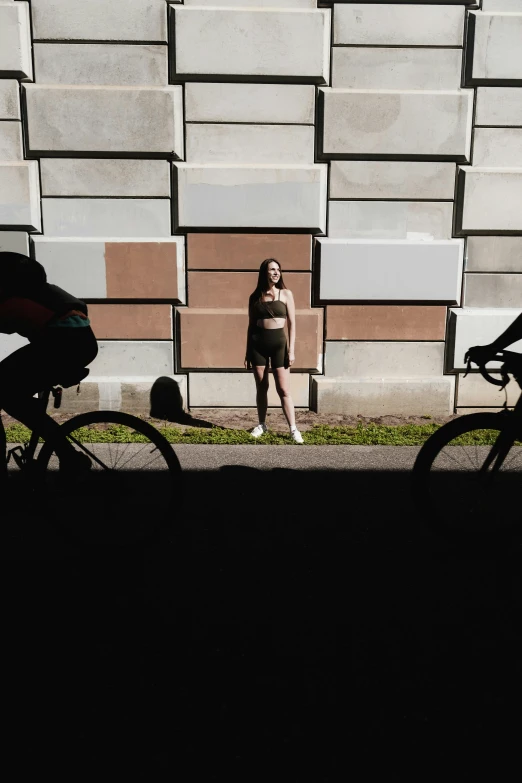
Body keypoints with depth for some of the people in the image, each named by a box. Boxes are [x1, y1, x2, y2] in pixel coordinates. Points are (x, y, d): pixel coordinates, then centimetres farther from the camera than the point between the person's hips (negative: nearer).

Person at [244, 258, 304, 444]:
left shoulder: (286, 294, 2)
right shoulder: (255, 297, 6)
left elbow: (292, 323, 1)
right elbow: (251, 325, 10)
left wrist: (291, 350, -6)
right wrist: (247, 352, 9)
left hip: (278, 342, -2)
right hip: (258, 343, 2)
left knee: (283, 389, -2)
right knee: (261, 387, 9)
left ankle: (293, 429, 3)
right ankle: (262, 424, 22)